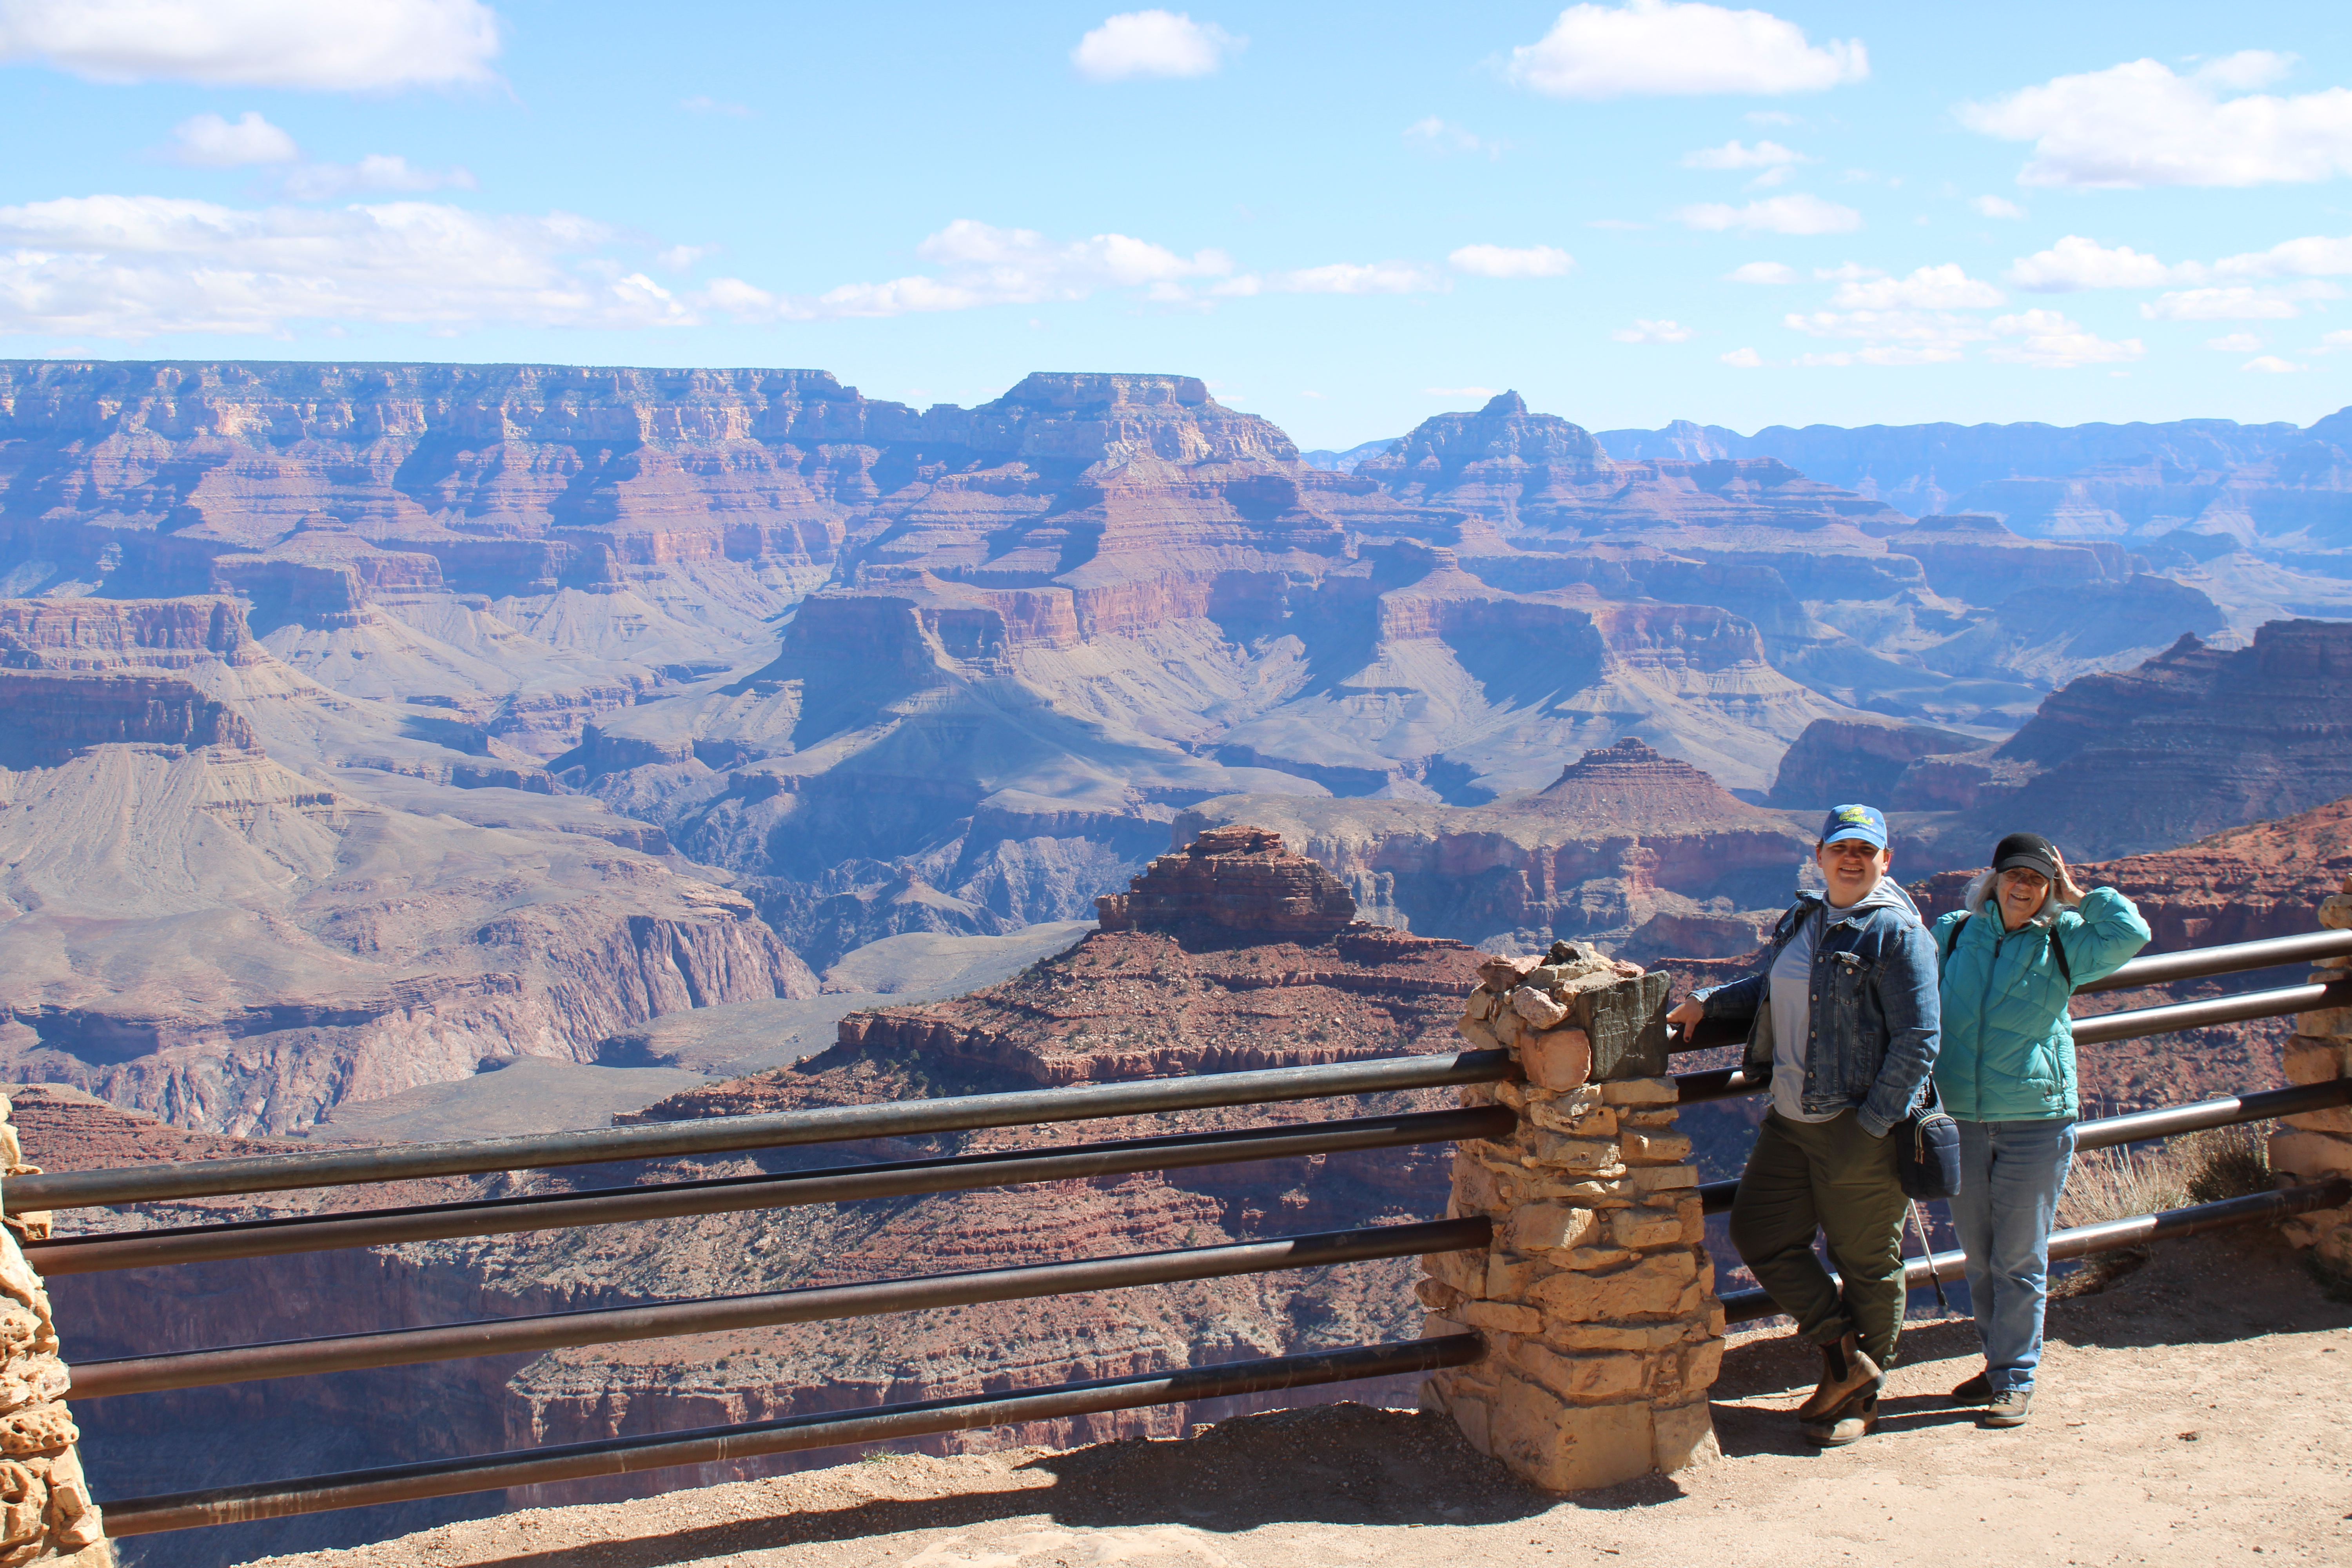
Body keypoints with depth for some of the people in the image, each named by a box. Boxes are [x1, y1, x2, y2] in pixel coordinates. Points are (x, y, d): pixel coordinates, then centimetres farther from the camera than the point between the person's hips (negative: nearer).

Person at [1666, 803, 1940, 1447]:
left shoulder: (1897, 932, -13)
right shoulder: (1801, 920, 9)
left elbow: (1917, 1040, -16)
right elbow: (1771, 988, 27)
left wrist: (1873, 1127, -18)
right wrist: (1709, 1002, 12)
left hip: (1861, 1129, -8)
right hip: (1790, 1119, 8)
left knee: (1866, 1262, 6)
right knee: (1758, 1232, 8)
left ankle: (1860, 1401, 22)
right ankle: (1845, 1352, 20)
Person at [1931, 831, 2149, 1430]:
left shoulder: (2063, 942, 0)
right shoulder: (1954, 934, 5)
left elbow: (2131, 935, -15)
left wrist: (2076, 897, -8)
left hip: (2037, 1120, -3)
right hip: (1960, 1122, 3)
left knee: (2019, 1259, 1)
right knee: (1978, 1257, 12)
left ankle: (2015, 1379, 10)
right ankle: (1997, 1363, 28)